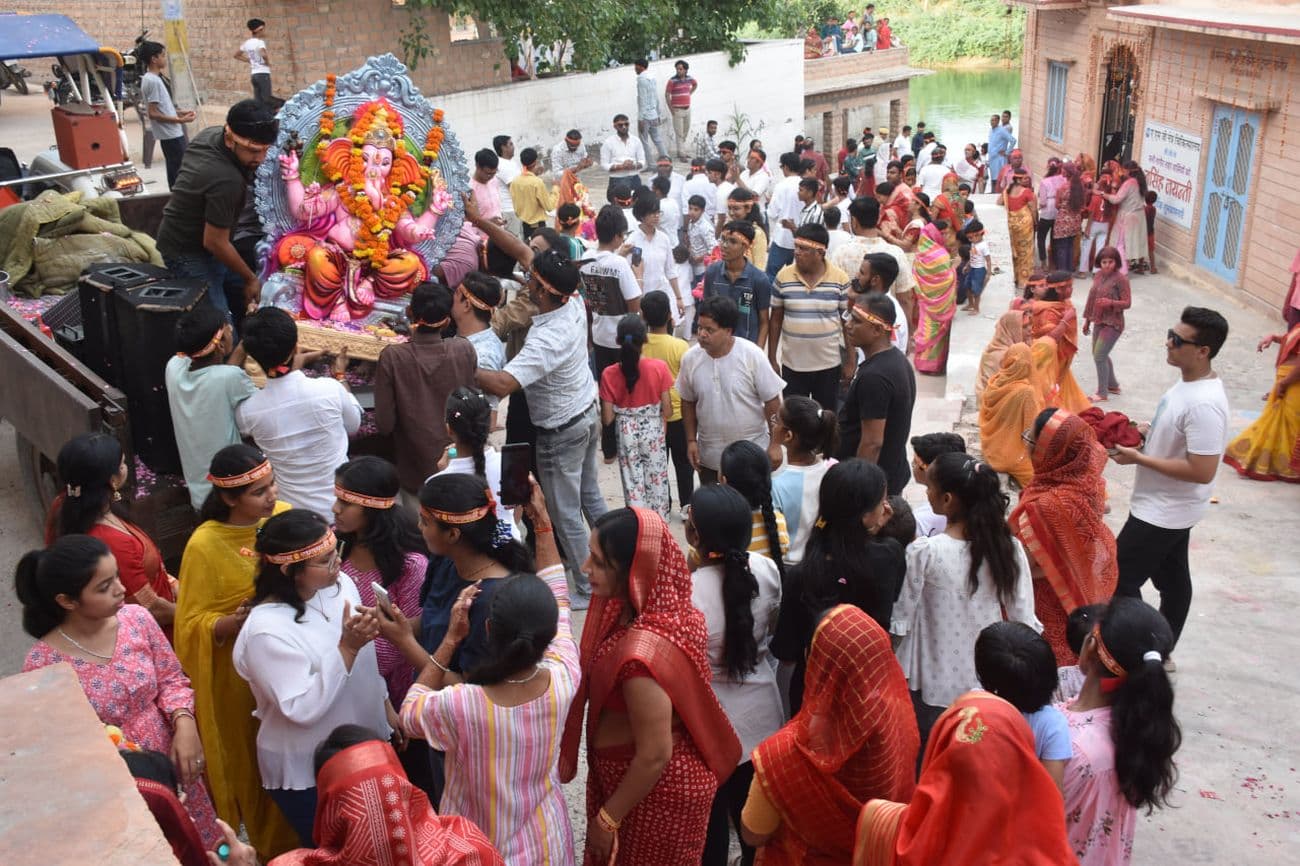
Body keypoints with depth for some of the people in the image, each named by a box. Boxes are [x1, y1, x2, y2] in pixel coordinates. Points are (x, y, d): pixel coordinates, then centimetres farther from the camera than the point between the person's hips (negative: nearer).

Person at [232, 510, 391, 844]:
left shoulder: (341, 584, -5)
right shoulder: (267, 629, -26)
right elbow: (303, 709, -28)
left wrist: (387, 708, 16)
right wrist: (346, 647, -33)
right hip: (308, 775, -6)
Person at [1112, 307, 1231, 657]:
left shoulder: (1204, 404, -31)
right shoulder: (1188, 380, -1)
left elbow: (1202, 471, -30)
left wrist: (1138, 458, -25)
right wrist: (1140, 431, 0)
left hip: (1162, 511, -10)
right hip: (1169, 507, 10)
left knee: (1120, 579, 1)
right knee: (1171, 578, 22)